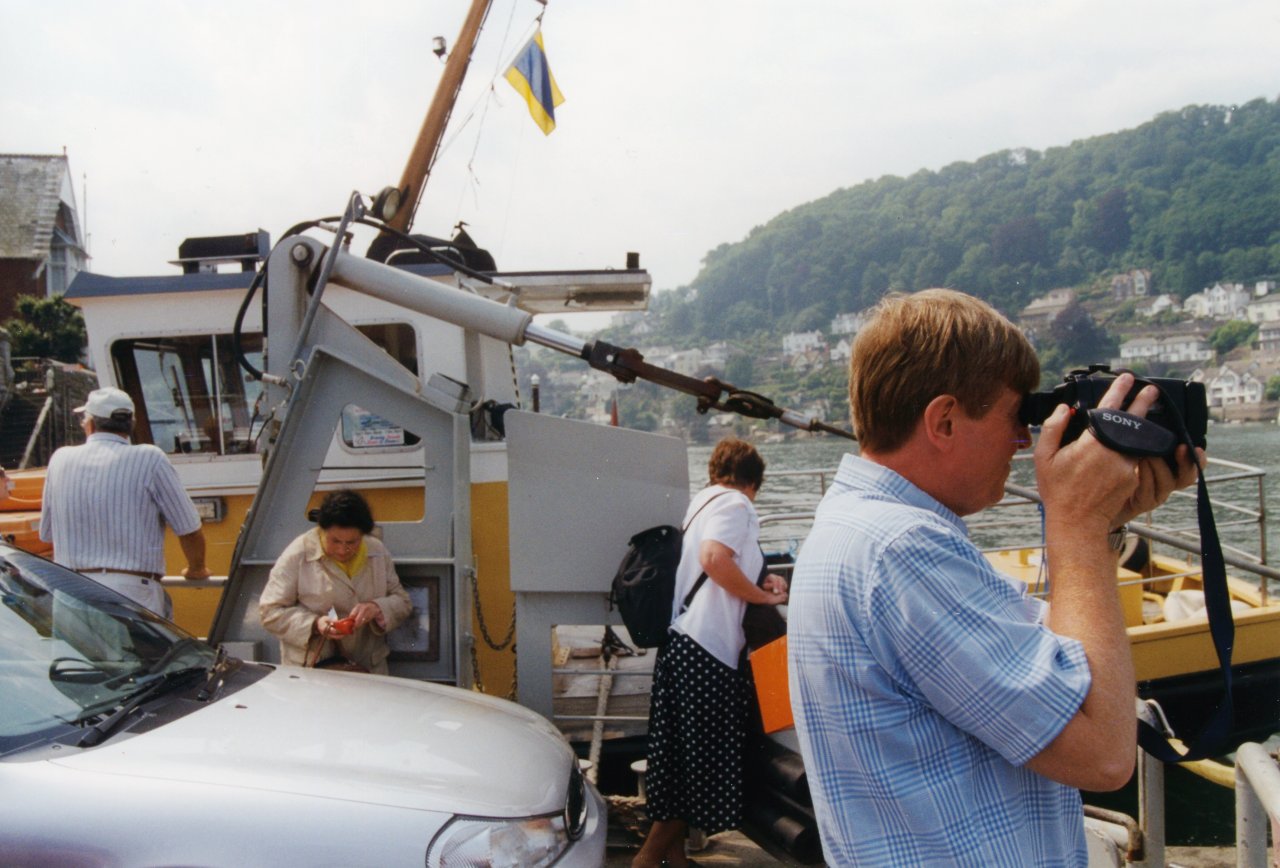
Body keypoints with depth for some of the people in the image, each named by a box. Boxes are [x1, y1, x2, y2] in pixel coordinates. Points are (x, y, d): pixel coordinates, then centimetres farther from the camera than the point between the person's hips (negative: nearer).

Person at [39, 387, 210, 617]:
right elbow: (189, 529, 0)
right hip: (133, 592, -4)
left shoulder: (60, 460, 10)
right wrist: (196, 569, 19)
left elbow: (46, 534, 21)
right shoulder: (149, 459, -3)